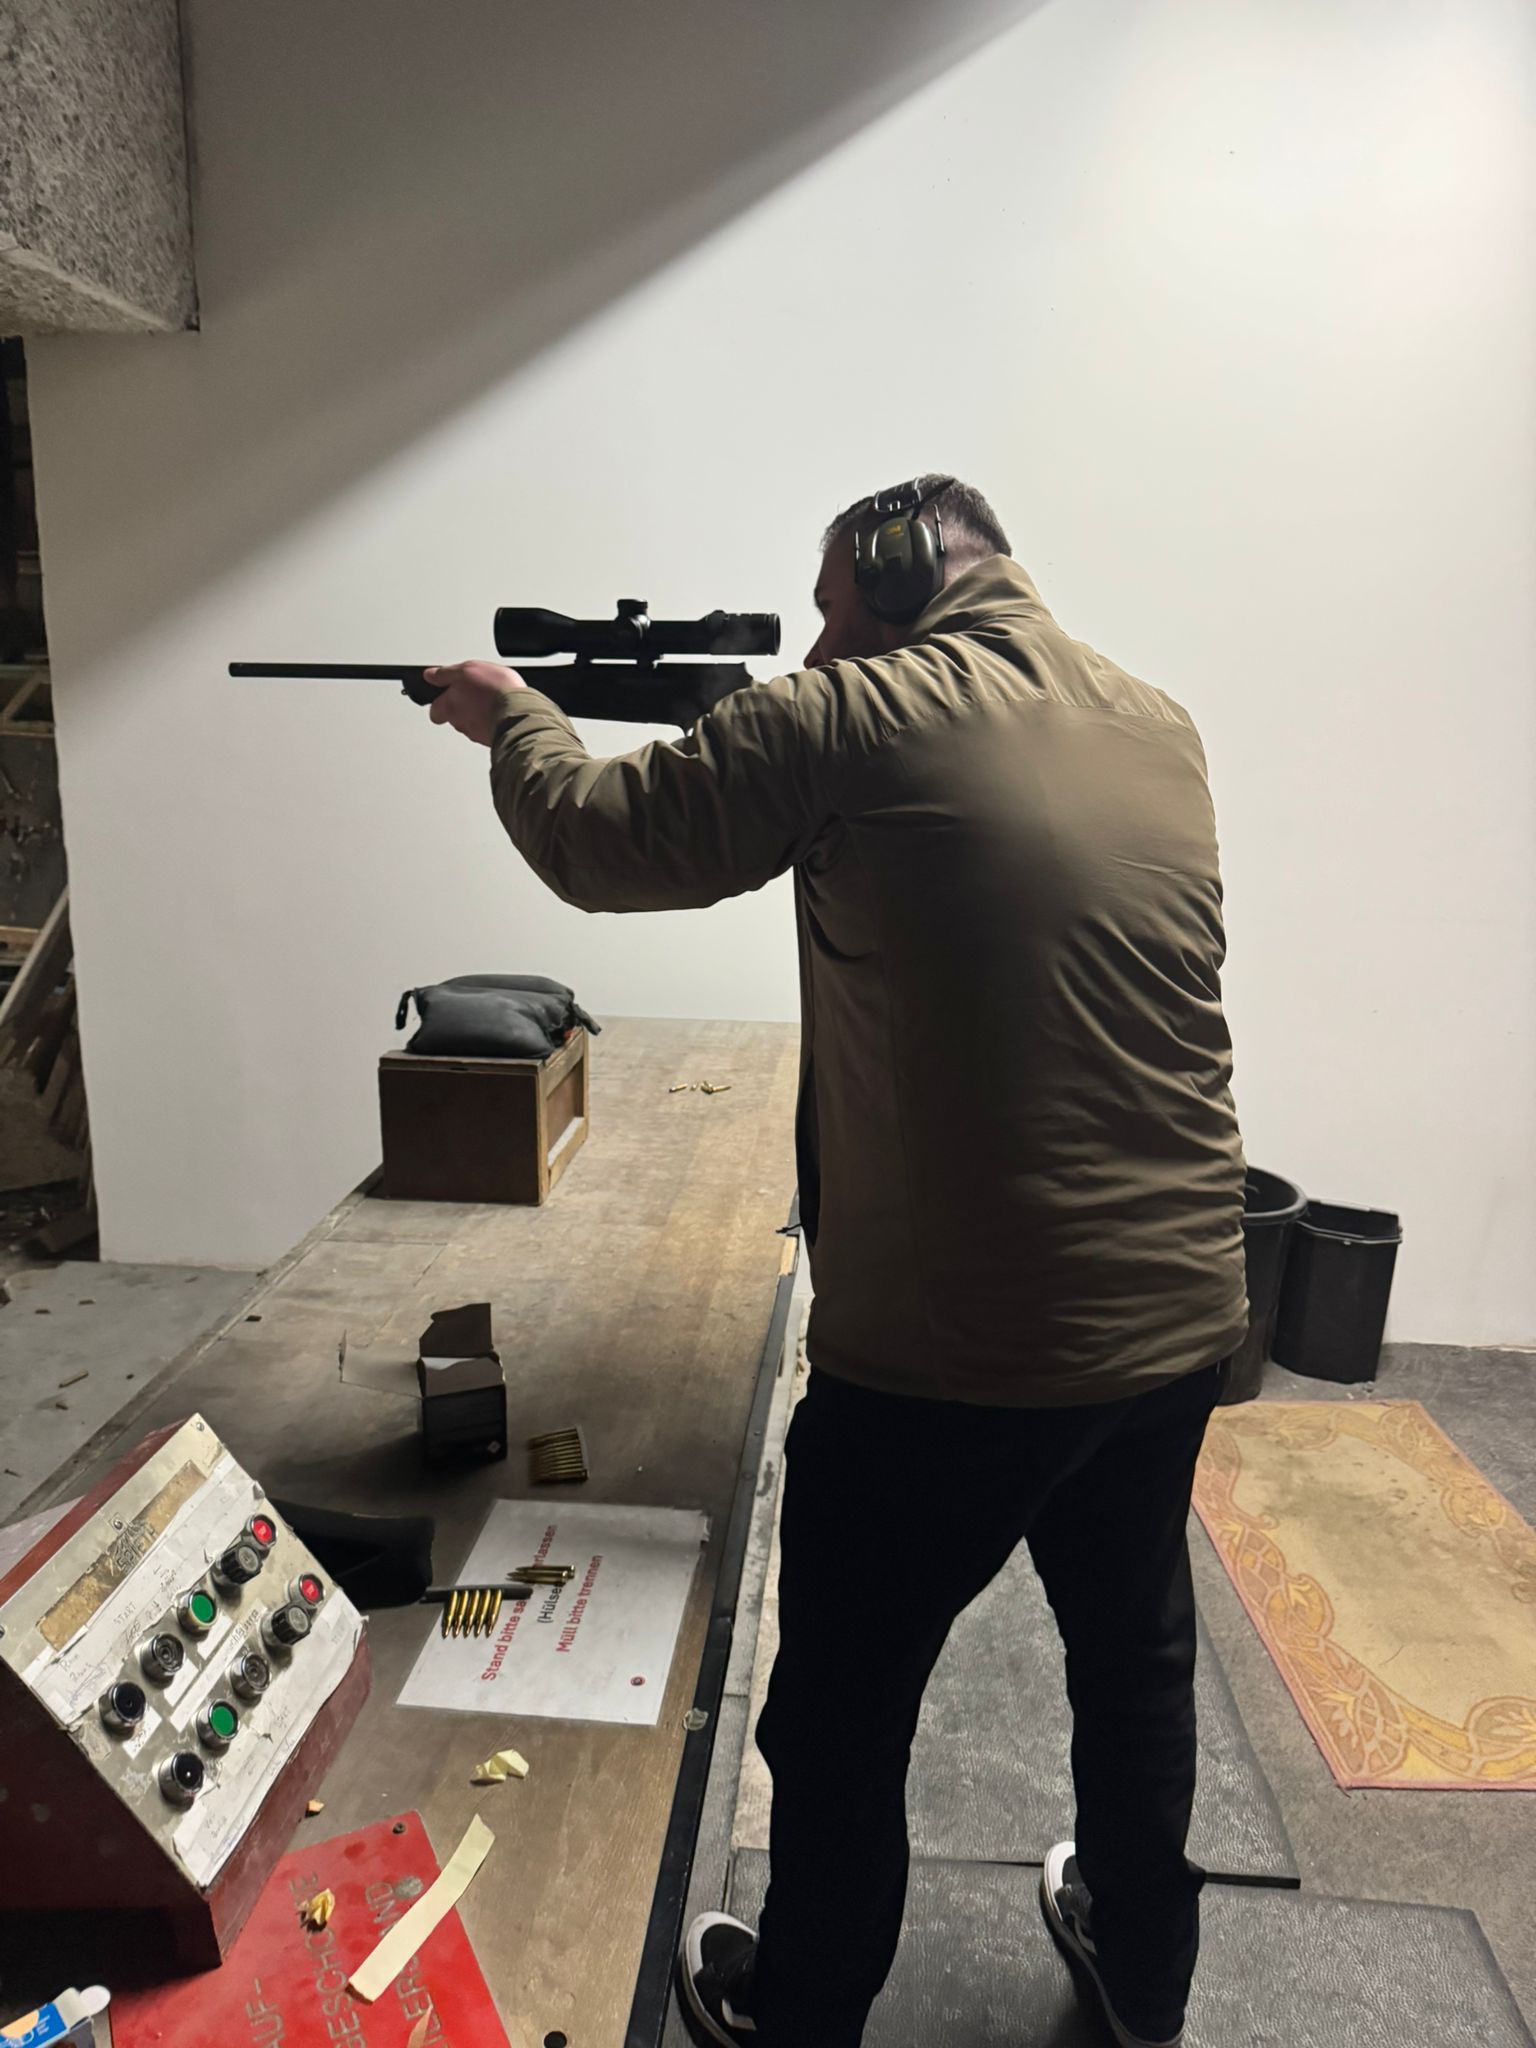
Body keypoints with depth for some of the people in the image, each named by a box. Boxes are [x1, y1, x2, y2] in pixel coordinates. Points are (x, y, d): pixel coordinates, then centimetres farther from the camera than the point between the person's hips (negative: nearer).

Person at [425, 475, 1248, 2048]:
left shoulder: (855, 723, -13)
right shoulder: (1164, 732, 6)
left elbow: (592, 838, -4)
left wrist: (511, 715, 16)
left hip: (947, 1352, -6)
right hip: (1181, 1319, 7)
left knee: (842, 1703, 18)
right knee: (1136, 1650, 28)